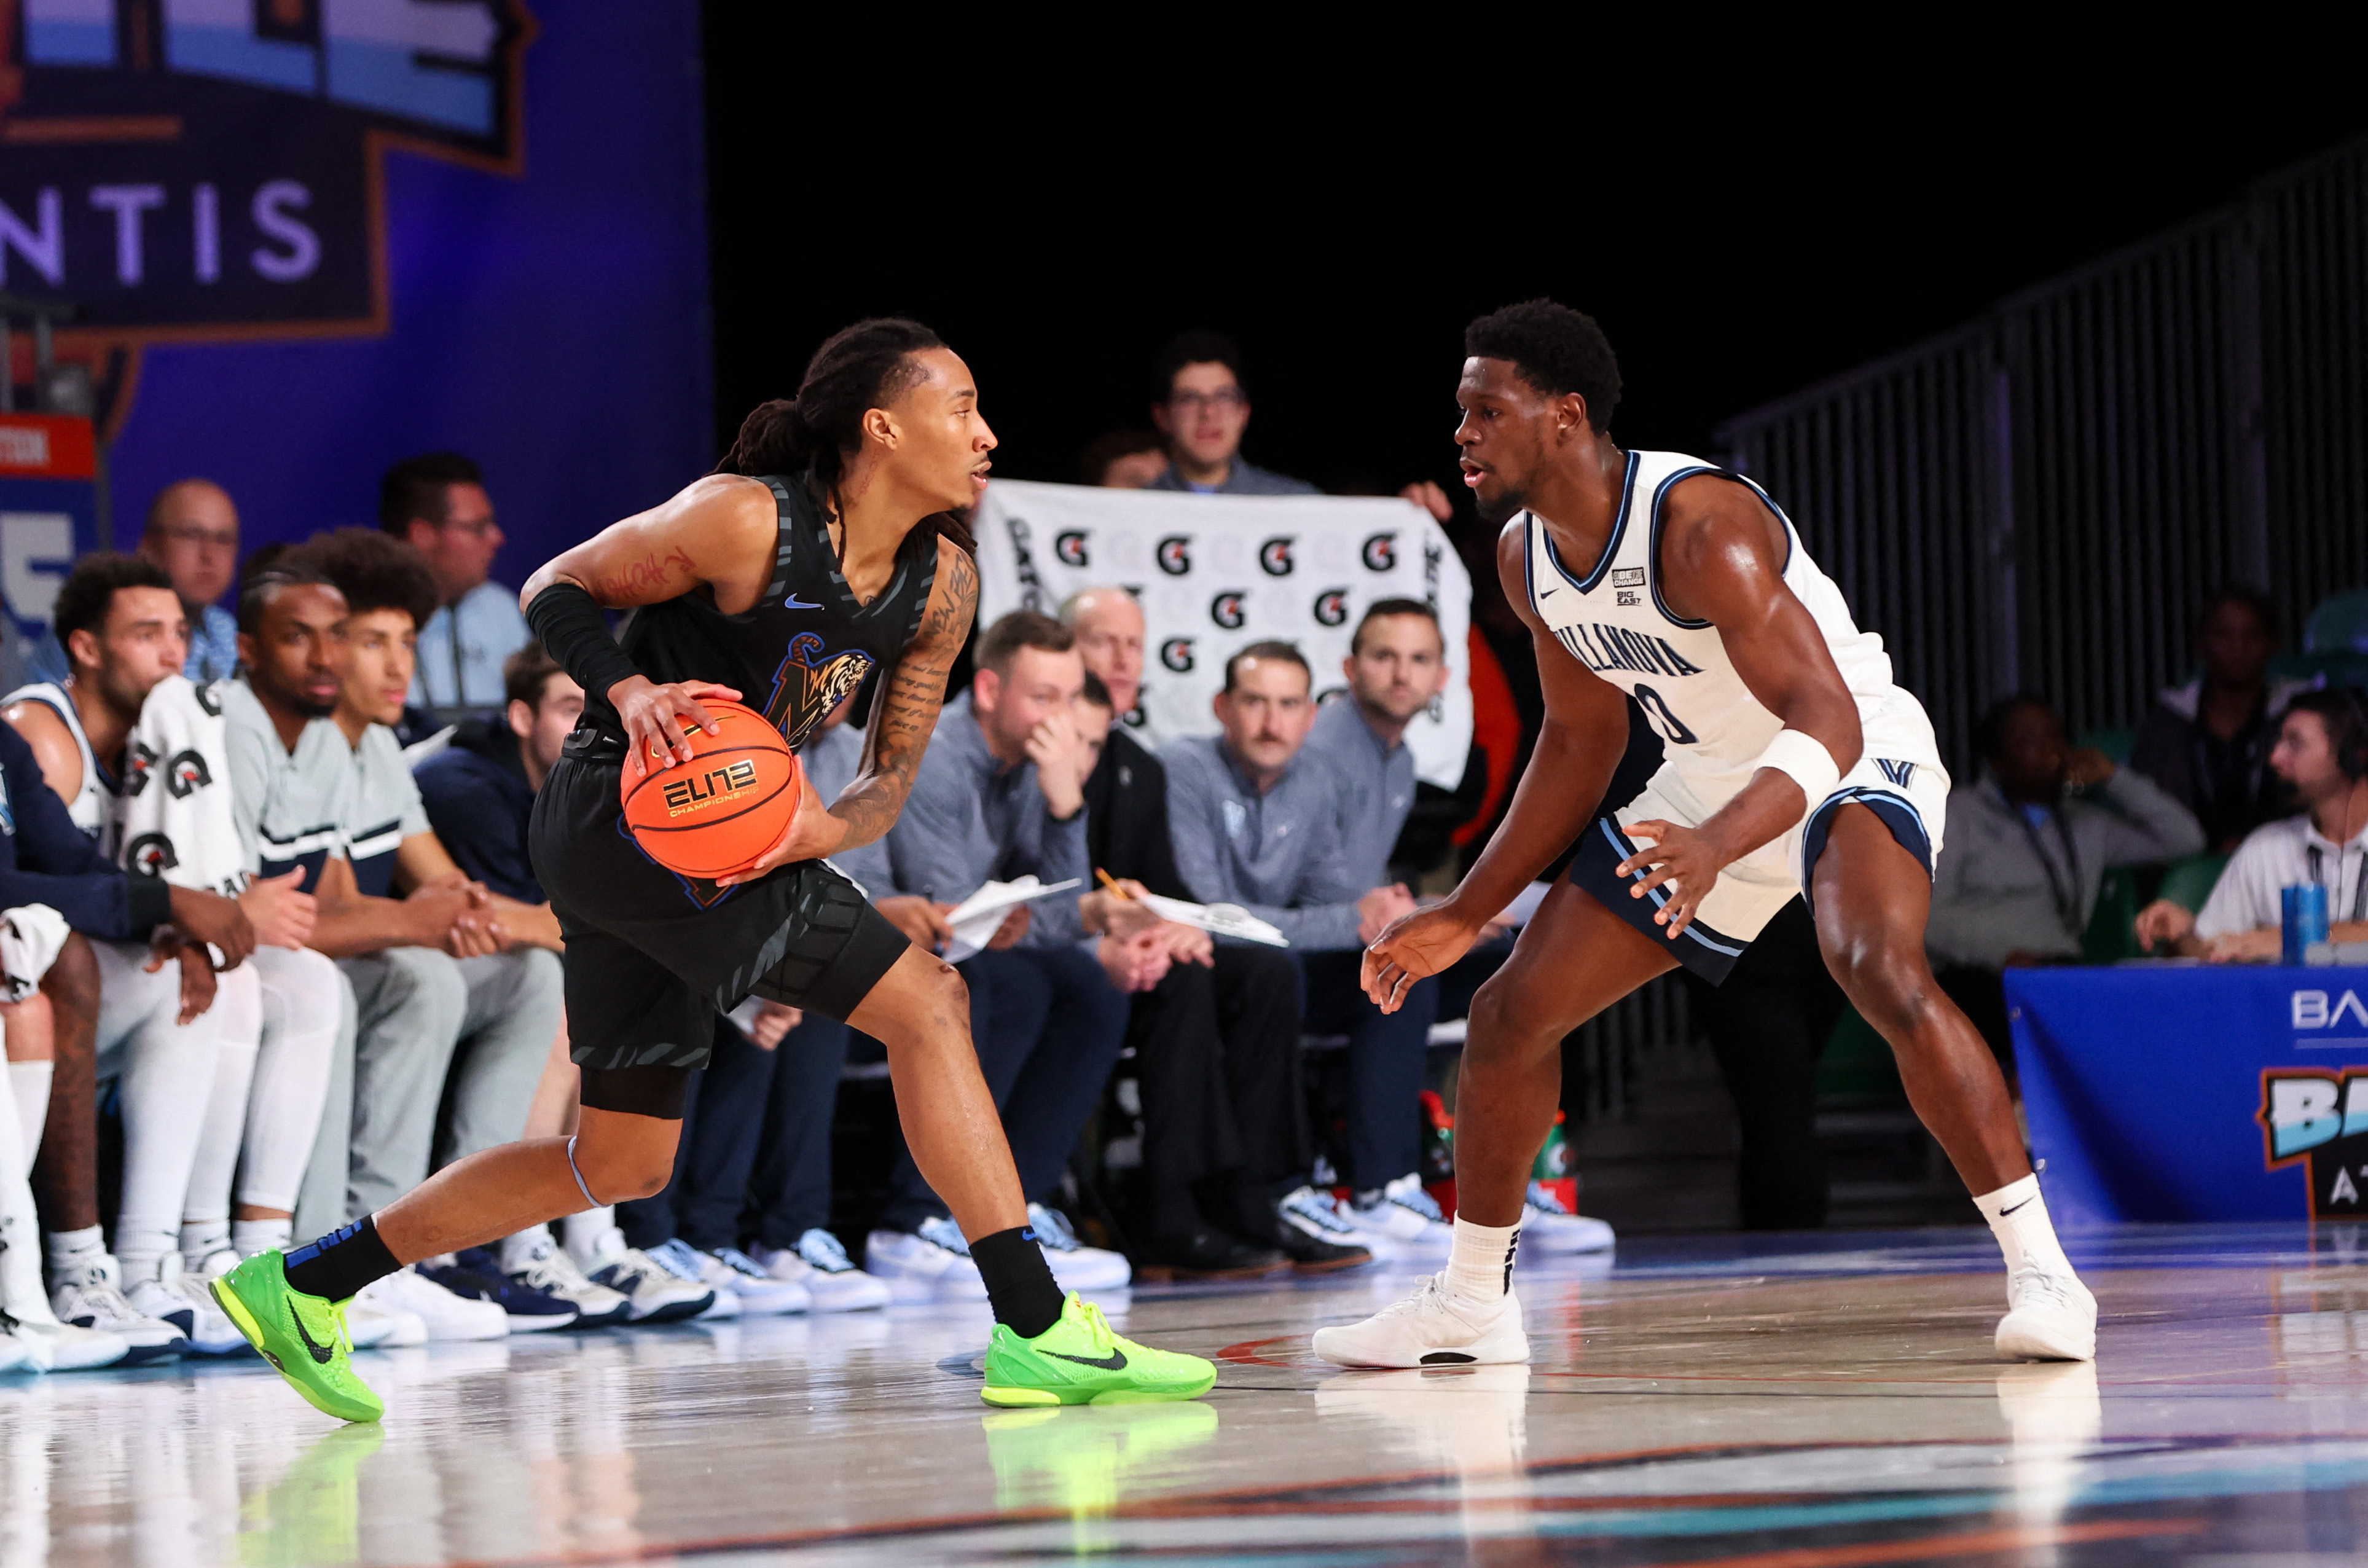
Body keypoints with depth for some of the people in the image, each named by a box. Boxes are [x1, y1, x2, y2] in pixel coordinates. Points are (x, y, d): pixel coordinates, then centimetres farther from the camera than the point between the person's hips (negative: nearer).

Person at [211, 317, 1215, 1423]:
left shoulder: (942, 586, 4)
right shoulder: (747, 520, -17)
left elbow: (890, 781, 8)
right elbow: (554, 590, -7)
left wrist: (822, 827, -14)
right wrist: (630, 692, -25)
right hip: (620, 815, -9)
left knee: (622, 1164, 16)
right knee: (926, 1000, -17)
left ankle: (300, 1287, 24)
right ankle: (1038, 1333, -19)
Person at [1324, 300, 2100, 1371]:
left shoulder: (1699, 523, -30)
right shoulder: (1526, 555, -4)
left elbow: (1828, 724, -36)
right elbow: (1582, 740, 10)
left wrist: (1719, 846, -52)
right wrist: (1466, 912, 11)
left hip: (1854, 762, -8)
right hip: (1707, 785, 8)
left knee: (1881, 973, -37)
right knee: (1510, 1016, 6)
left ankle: (2039, 1272, -31)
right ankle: (1470, 1306, 24)